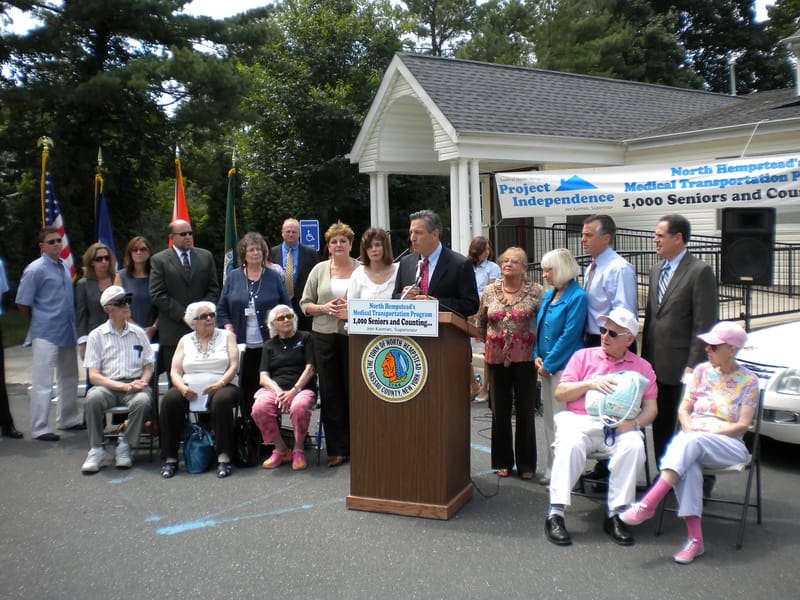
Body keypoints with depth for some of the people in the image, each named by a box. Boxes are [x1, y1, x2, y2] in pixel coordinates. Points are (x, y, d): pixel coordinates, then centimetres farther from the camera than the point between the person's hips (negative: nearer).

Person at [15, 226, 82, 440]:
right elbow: (22, 304, -10)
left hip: (67, 332, 8)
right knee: (42, 382, -3)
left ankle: (68, 419, 33)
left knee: (69, 378, 18)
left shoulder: (64, 267, 9)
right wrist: (39, 322, 1)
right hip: (46, 334, -8)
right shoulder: (35, 270, -13)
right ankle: (39, 429, 4)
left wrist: (69, 323, 14)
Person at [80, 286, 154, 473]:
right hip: (107, 386, -1)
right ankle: (96, 450, -17)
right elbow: (93, 376, -1)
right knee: (93, 398, -34)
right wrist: (123, 386, -14)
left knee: (143, 400, -32)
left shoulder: (138, 333, 14)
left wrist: (142, 382, -8)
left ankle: (124, 447, -14)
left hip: (135, 384, 1)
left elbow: (149, 366, 15)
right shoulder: (97, 335, 6)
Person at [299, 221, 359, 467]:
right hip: (325, 336, 2)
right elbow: (305, 304, 9)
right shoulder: (319, 270, 10)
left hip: (354, 335, -2)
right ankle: (336, 449, 13)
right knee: (330, 393, 4)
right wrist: (325, 308, -8)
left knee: (354, 390, 1)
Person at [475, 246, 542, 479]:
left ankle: (526, 463, 18)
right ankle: (503, 461, 23)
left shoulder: (535, 291, -4)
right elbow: (481, 322, 14)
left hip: (524, 357, -2)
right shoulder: (489, 291, 3)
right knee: (500, 409, 9)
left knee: (525, 410, 5)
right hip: (497, 357, 2)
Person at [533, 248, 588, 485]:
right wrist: (538, 357, 4)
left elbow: (569, 335, -17)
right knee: (549, 419, 14)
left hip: (564, 366, -8)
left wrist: (548, 363, -14)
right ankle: (552, 470, 24)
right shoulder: (549, 295, 13)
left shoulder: (577, 297, -12)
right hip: (546, 366, 8)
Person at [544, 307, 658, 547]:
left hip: (619, 426, 1)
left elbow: (650, 408, 11)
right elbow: (560, 393, 10)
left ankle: (615, 515, -22)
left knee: (634, 446, -32)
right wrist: (590, 384, -5)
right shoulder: (583, 356, 17)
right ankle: (555, 514, -30)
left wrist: (634, 423, -10)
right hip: (579, 420, -1)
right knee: (570, 444, -33)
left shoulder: (642, 367, 19)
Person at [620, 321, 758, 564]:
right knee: (688, 464, -35)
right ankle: (695, 538, -37)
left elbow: (742, 426, -3)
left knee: (690, 443, -38)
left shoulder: (748, 380, 3)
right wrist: (688, 427, -9)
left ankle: (648, 504, -44)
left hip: (728, 444, -3)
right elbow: (683, 409, 13)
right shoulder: (701, 371, 14)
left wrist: (705, 431, -13)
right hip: (691, 438, 3)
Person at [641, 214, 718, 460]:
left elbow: (704, 324, -13)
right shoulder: (656, 270, 14)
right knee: (660, 426, 15)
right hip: (656, 365, 7)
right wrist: (645, 357, 12)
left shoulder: (700, 271, -9)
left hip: (681, 366, -7)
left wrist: (693, 365, -16)